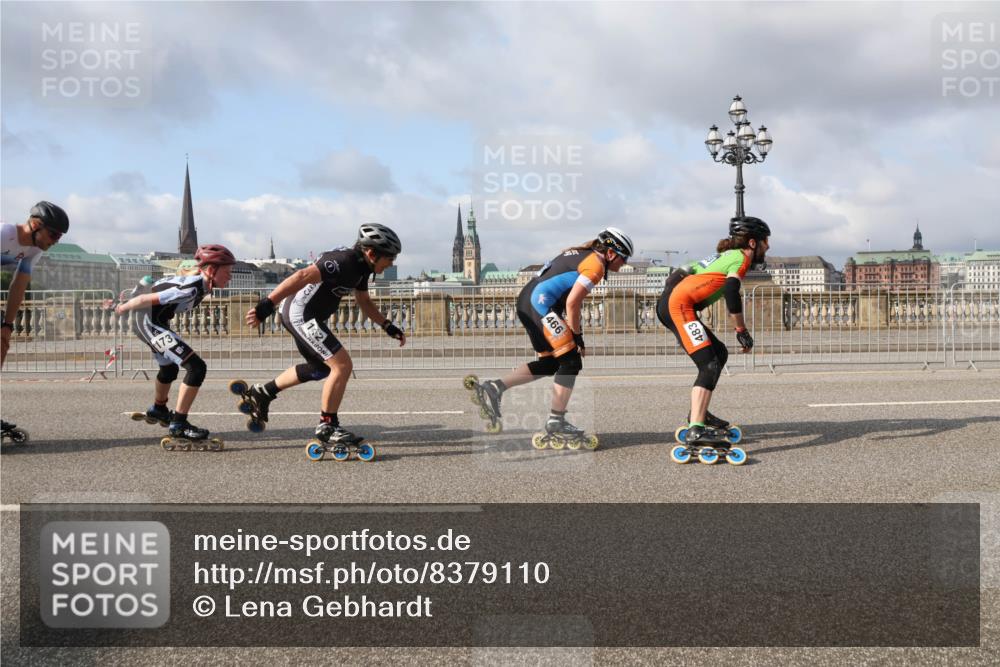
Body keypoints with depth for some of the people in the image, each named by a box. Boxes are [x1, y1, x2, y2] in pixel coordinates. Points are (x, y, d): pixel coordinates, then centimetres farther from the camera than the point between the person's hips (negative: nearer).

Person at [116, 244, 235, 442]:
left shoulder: (202, 284, 1)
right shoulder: (191, 288, -28)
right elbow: (147, 299, -22)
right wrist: (124, 308, -4)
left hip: (154, 321, 10)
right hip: (149, 323, -10)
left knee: (169, 367, 31)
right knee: (197, 367, -18)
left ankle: (158, 410, 57)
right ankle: (178, 424, -12)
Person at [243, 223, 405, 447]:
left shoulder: (361, 266, 5)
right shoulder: (344, 261, -25)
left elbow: (364, 301, 21)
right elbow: (303, 276, -35)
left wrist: (388, 326, 14)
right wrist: (267, 305, -42)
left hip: (305, 315, 11)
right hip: (301, 314, -11)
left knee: (320, 368, 27)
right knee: (343, 365, -13)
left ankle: (262, 393, 38)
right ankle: (327, 426, 0)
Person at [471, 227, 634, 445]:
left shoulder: (578, 253, 22)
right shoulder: (596, 264, -6)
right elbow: (572, 302, -14)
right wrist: (577, 335, -4)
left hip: (525, 300, 10)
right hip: (541, 305, -10)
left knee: (550, 363, 17)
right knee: (571, 362, -2)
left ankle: (494, 388, 11)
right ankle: (555, 423, 1)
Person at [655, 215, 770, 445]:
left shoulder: (725, 255, 26)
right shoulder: (741, 258, 0)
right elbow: (731, 292, -18)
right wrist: (742, 330, -11)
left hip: (667, 304, 10)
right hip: (680, 306, -10)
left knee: (719, 353, 19)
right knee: (709, 365, -15)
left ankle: (698, 412, 23)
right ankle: (696, 430, -25)